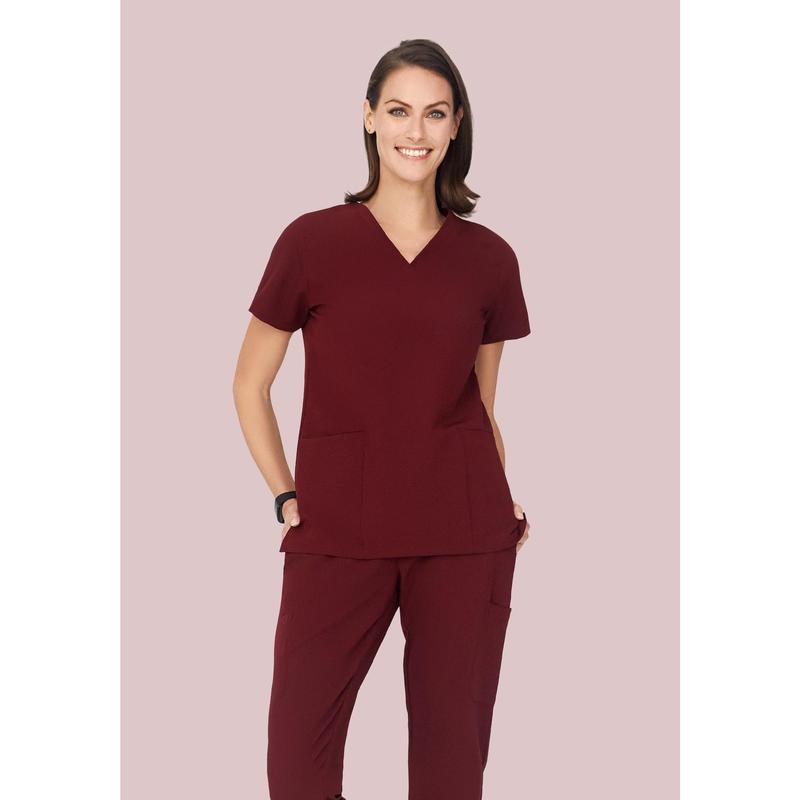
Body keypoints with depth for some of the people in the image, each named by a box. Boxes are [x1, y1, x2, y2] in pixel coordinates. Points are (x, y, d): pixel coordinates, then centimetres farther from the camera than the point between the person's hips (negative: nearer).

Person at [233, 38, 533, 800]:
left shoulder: (488, 258, 6)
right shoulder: (311, 241, 0)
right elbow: (250, 385, 8)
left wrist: (502, 508, 3)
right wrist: (286, 498, -1)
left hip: (463, 537, 2)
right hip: (337, 533, -1)